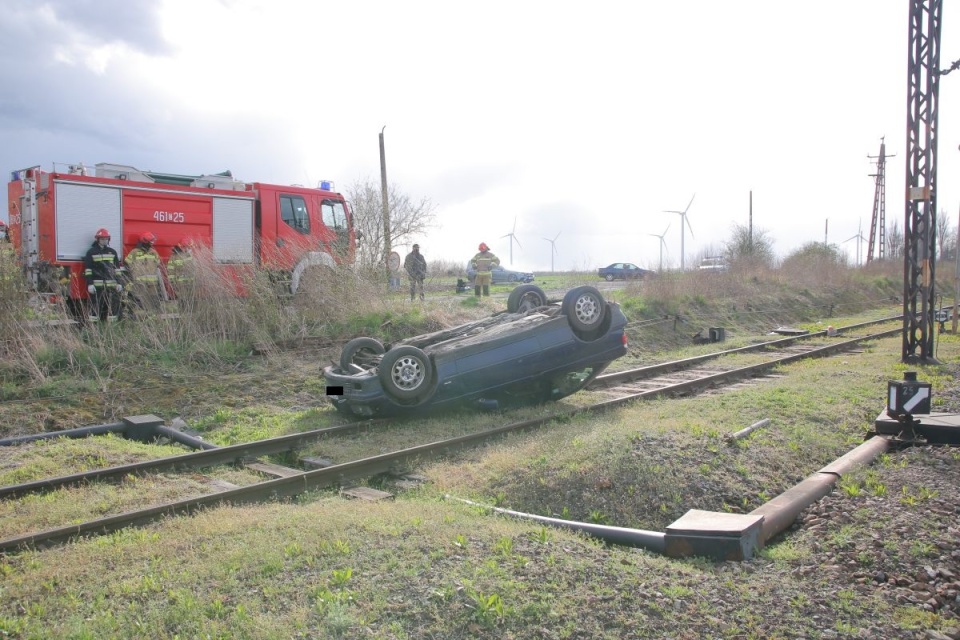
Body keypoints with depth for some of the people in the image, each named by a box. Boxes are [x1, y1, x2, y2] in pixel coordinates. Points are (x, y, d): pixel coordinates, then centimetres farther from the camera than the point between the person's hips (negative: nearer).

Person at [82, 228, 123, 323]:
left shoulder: (112, 252, 14)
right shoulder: (91, 252, 2)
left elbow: (117, 268, 14)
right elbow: (88, 269, -3)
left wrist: (119, 283, 7)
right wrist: (90, 284, -11)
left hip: (111, 285, 4)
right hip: (97, 285, -4)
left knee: (113, 306, 4)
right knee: (95, 306, -3)